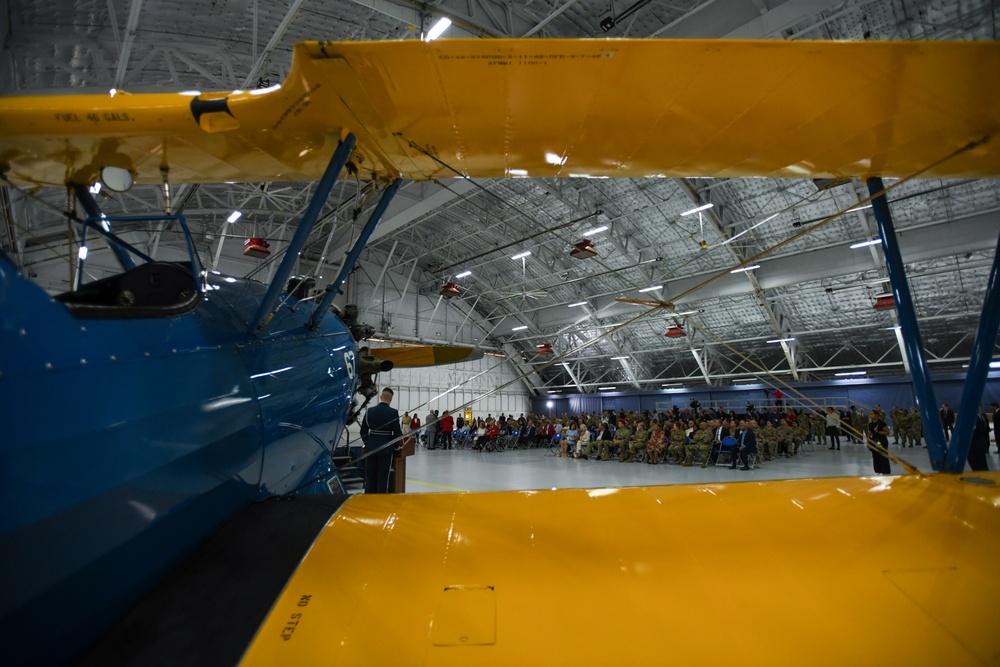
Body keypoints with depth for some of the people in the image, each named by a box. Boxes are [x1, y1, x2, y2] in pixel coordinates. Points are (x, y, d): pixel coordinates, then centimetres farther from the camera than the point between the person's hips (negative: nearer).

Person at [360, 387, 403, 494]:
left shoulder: (370, 411, 0)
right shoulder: (393, 412, -10)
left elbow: (363, 431, 5)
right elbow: (397, 432, -9)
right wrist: (397, 446, 7)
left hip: (371, 448, 4)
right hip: (386, 448, -3)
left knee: (370, 477, 11)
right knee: (383, 477, 3)